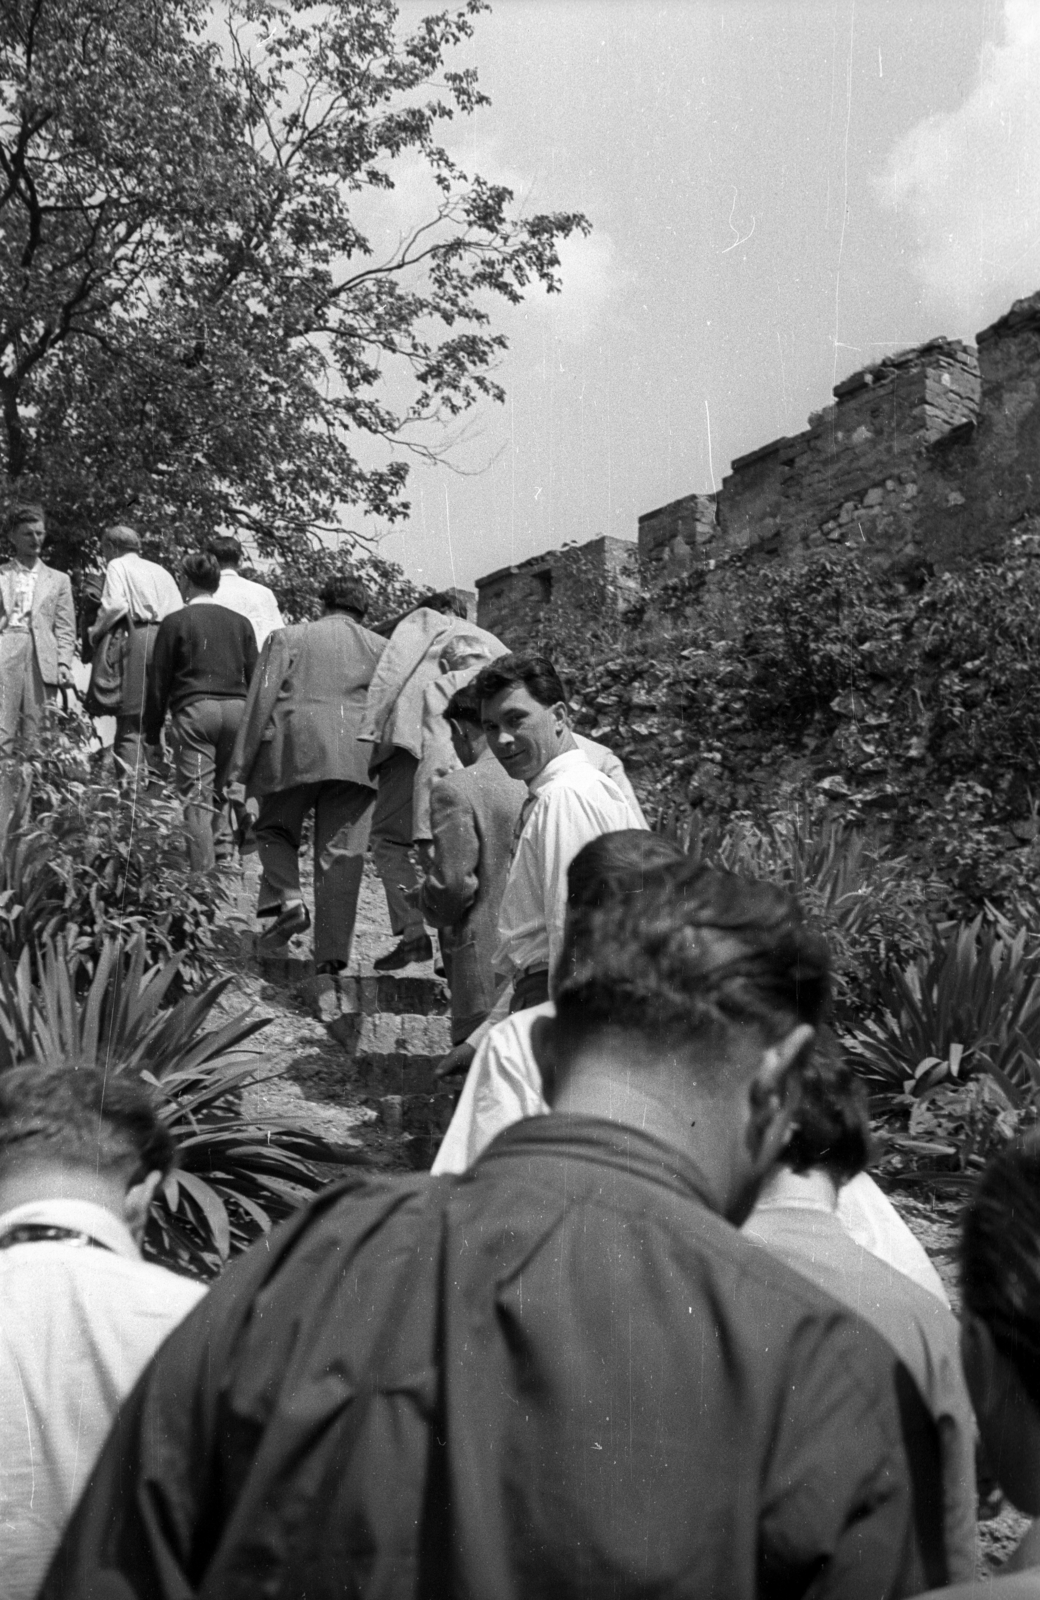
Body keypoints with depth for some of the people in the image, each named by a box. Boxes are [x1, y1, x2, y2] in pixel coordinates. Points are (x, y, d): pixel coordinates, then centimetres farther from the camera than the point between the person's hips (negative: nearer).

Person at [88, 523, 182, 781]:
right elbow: (180, 613, 16)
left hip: (138, 635, -6)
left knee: (131, 721, -8)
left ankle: (133, 786, -17)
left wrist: (96, 631, 2)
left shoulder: (117, 566, 7)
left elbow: (116, 604, -10)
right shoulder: (160, 570, 25)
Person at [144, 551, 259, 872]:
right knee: (218, 788, 17)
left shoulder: (175, 622, 1)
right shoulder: (240, 623, 11)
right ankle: (224, 851, 8)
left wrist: (152, 728, 8)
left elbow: (159, 679, 2)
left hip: (194, 710, -4)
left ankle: (204, 872, -5)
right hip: (236, 710, 4)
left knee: (196, 796, -2)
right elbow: (254, 677, 12)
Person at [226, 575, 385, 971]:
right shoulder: (381, 648, 18)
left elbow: (259, 704, 4)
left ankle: (286, 898, -7)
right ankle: (332, 951, -2)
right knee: (342, 853, 3)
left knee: (274, 830, 18)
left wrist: (239, 770, 3)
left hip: (293, 752, -1)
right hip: (357, 760, 1)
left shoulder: (286, 638, 13)